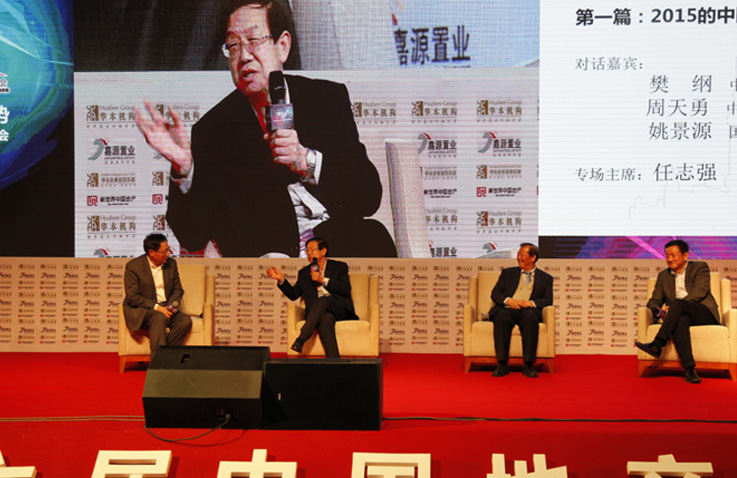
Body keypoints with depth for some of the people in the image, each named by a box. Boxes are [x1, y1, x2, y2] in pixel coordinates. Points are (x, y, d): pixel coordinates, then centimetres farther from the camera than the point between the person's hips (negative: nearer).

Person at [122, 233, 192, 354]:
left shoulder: (171, 264, 9)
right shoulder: (133, 266, -7)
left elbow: (178, 290, 13)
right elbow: (132, 297, -13)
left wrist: (171, 305, -8)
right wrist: (156, 307, -21)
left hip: (164, 308, 5)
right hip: (140, 310, -5)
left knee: (186, 320, -23)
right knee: (159, 318, -36)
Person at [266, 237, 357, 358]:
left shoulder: (339, 267, 14)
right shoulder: (304, 273, 24)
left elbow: (346, 289, -1)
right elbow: (293, 294, 15)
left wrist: (323, 280, -8)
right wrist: (281, 279, 0)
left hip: (340, 310, -1)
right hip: (317, 312, 1)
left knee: (323, 300, -36)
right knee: (325, 318, -37)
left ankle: (301, 339, -45)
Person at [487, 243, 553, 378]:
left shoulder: (545, 278, 21)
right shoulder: (508, 273, 25)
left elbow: (548, 300, 7)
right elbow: (495, 293, 14)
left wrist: (530, 303, -13)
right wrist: (508, 300, -8)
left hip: (528, 311, -1)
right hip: (507, 309, 1)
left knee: (530, 317, -39)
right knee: (501, 317, -36)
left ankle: (528, 365, -36)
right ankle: (502, 364, -35)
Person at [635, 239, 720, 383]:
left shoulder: (700, 267, 9)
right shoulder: (663, 275, 22)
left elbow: (699, 292, -8)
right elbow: (654, 301, 15)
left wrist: (671, 307, -18)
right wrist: (658, 312, -12)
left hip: (705, 314, -3)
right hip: (680, 316, 3)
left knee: (677, 304, -33)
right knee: (680, 320, -36)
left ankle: (657, 345, -40)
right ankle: (689, 369, -47)